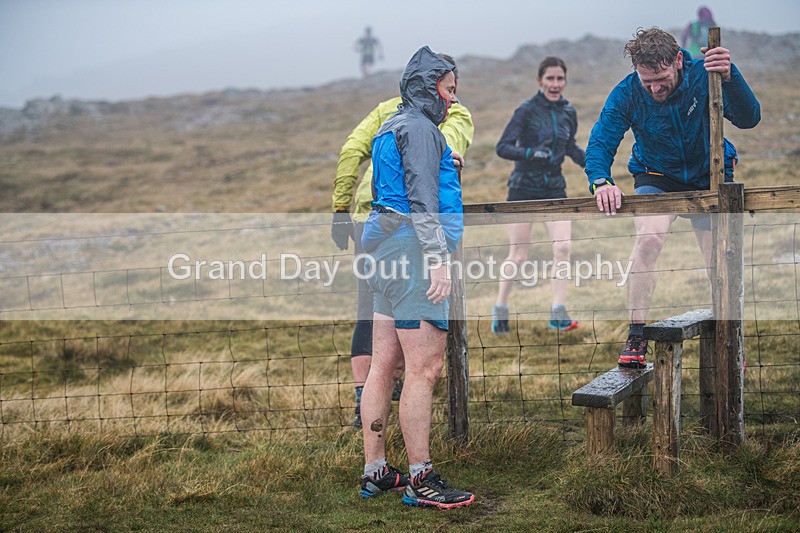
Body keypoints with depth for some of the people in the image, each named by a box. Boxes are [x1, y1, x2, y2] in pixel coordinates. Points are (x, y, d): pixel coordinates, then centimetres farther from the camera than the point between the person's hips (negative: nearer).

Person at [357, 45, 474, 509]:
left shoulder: (391, 128, 23)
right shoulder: (420, 128, -8)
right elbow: (421, 199, -16)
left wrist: (444, 167, 25)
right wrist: (438, 257, -20)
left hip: (388, 246, 11)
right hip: (414, 248, -11)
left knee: (385, 365, 10)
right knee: (424, 369, -10)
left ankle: (375, 473, 15)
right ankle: (421, 480, -8)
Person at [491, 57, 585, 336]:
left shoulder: (568, 112, 5)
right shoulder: (527, 110, -11)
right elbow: (502, 147, -15)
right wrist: (531, 153, -30)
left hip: (554, 189, 4)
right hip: (523, 189, -4)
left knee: (562, 247, -12)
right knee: (518, 255, 1)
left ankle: (557, 312, -7)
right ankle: (500, 309, 21)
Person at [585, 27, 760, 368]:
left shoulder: (704, 76, -25)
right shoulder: (627, 93, -21)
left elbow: (748, 119, -34)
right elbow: (600, 141, -26)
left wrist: (730, 77, -53)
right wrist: (601, 181, -47)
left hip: (709, 176, 0)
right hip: (657, 177, 0)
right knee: (649, 237, -27)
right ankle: (636, 338, -19)